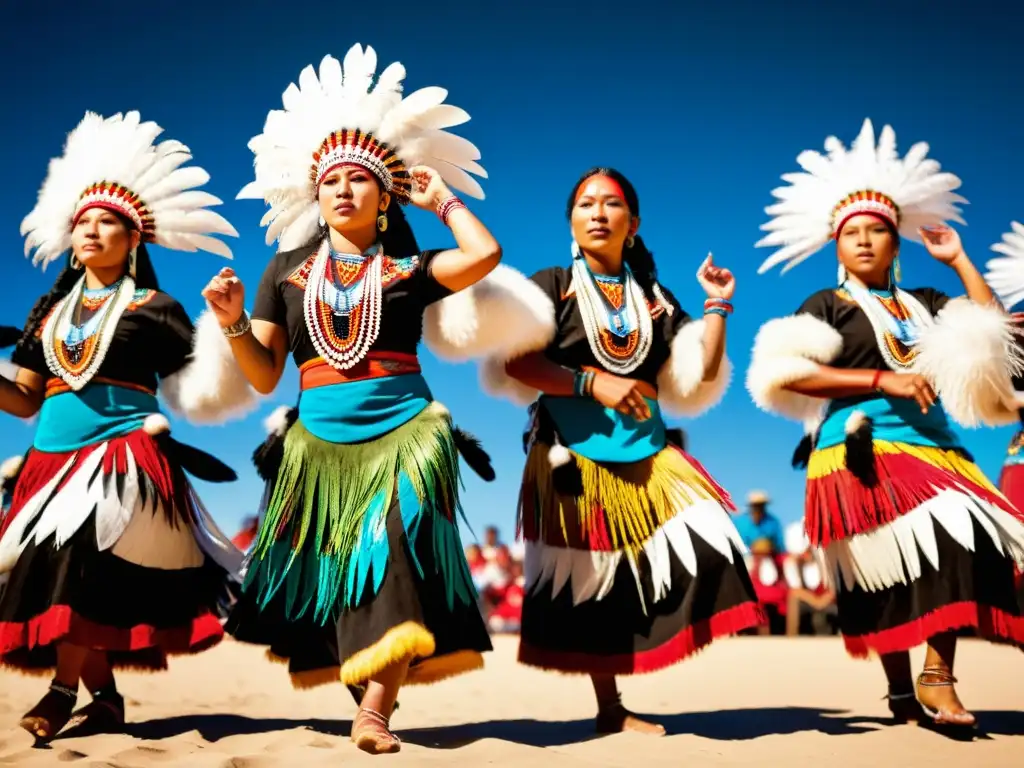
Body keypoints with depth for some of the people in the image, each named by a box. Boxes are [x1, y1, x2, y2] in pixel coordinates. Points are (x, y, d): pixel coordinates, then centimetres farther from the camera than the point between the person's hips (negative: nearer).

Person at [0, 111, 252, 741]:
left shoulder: (153, 308, 3)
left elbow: (201, 388, -3)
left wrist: (226, 325, -15)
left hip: (122, 455, -5)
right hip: (52, 458, 6)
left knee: (83, 559, -22)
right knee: (56, 574, 3)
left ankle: (63, 690, -10)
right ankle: (106, 699, 14)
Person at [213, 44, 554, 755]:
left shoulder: (407, 268, 6)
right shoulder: (286, 269, 11)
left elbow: (486, 255, -13)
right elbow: (264, 375, 9)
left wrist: (442, 200, 3)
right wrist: (232, 321, -9)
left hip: (405, 430, -2)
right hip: (320, 438, 3)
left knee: (393, 548, -18)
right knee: (344, 565, 4)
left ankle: (375, 711, -17)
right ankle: (371, 692, 19)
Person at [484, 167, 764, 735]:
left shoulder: (654, 298, 13)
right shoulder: (550, 286, 2)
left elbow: (699, 376, 8)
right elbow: (516, 364, -10)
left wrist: (718, 306, 1)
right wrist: (592, 382, -18)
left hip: (645, 455, 4)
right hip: (574, 457, -3)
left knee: (697, 547, -12)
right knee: (590, 581, -1)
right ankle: (610, 710, 16)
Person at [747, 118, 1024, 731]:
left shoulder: (924, 305, 20)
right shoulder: (826, 306, 4)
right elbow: (792, 375, -10)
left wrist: (959, 259, 16)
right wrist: (884, 381, -15)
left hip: (933, 445, 4)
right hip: (865, 449, -4)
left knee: (961, 543, -18)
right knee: (891, 563, -11)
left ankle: (938, 673, -13)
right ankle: (902, 687, 1)